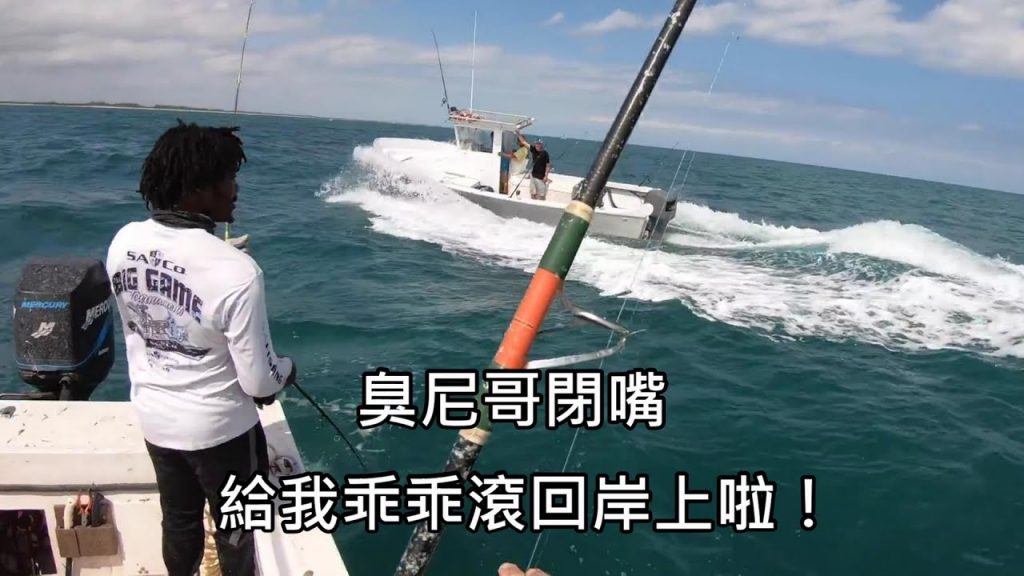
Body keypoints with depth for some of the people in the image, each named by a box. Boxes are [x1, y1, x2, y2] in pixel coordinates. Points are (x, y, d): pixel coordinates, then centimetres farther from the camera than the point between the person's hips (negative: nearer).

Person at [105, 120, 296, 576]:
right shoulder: (236, 272, -32)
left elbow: (136, 329, 5)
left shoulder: (123, 242, -11)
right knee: (236, 528, 20)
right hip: (219, 427, -6)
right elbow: (260, 383, -23)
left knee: (178, 521, 28)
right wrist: (286, 370, -1)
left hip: (154, 417, 6)